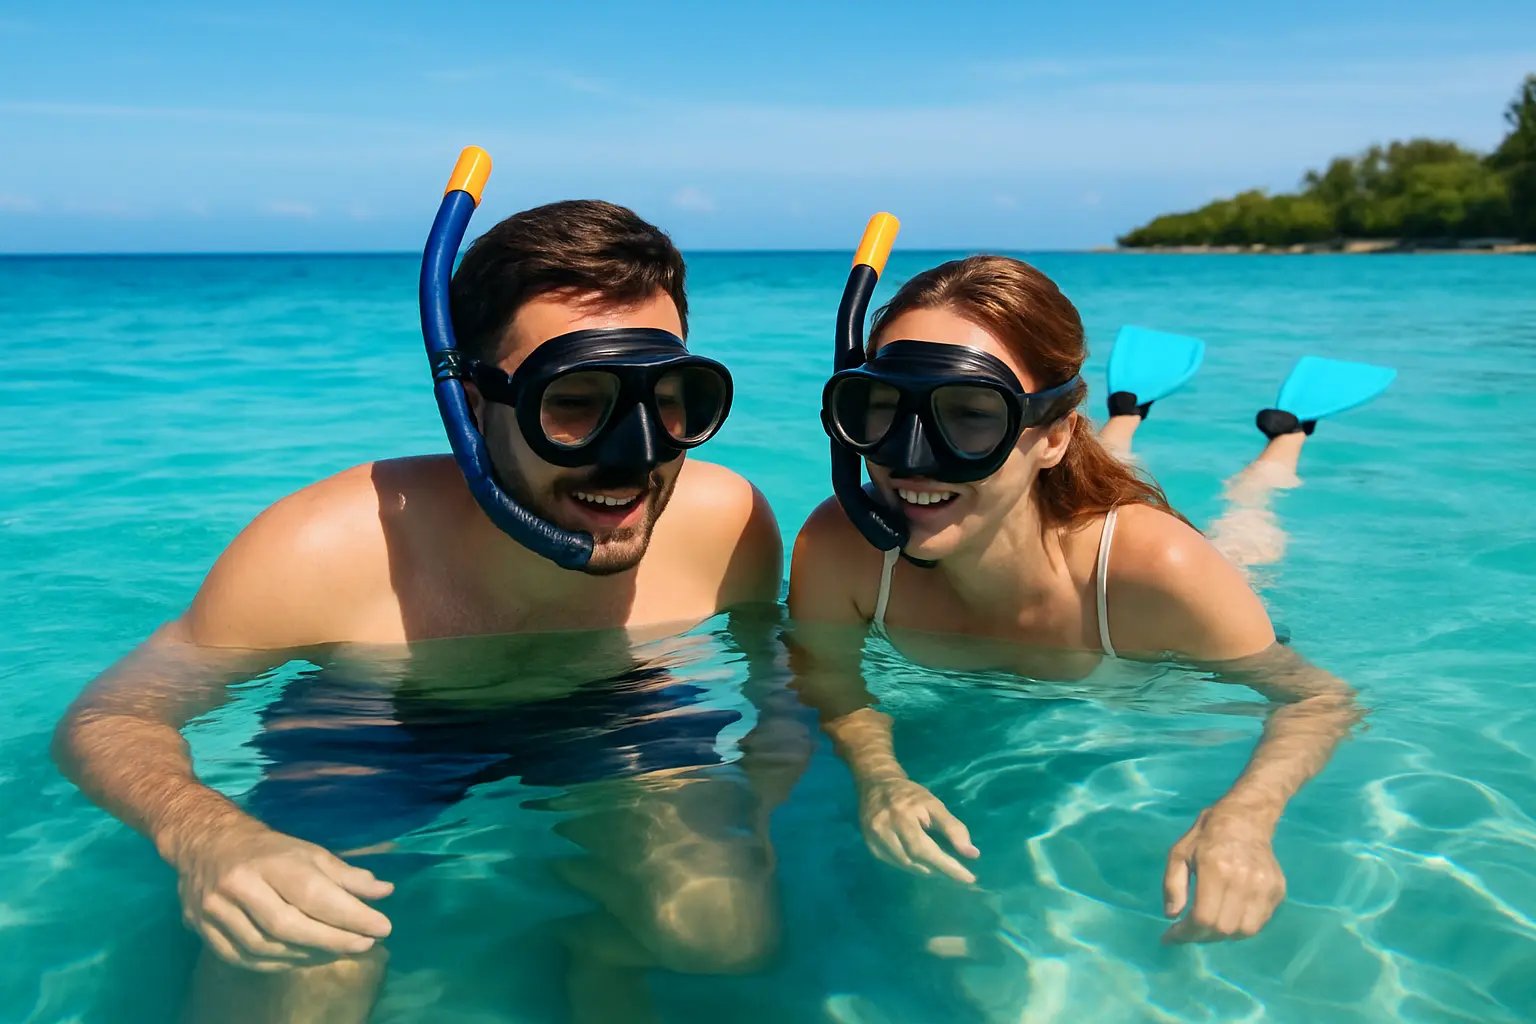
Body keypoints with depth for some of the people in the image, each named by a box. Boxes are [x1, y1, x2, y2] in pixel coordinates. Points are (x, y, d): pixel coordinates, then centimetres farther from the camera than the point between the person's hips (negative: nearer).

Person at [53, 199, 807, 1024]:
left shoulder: (728, 524, -24)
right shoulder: (325, 551, -31)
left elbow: (767, 650, 0)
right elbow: (107, 717, -19)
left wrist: (777, 743, -21)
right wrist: (204, 836, -40)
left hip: (625, 722, 2)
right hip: (370, 740, -1)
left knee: (730, 931, -22)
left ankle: (601, 948, 11)